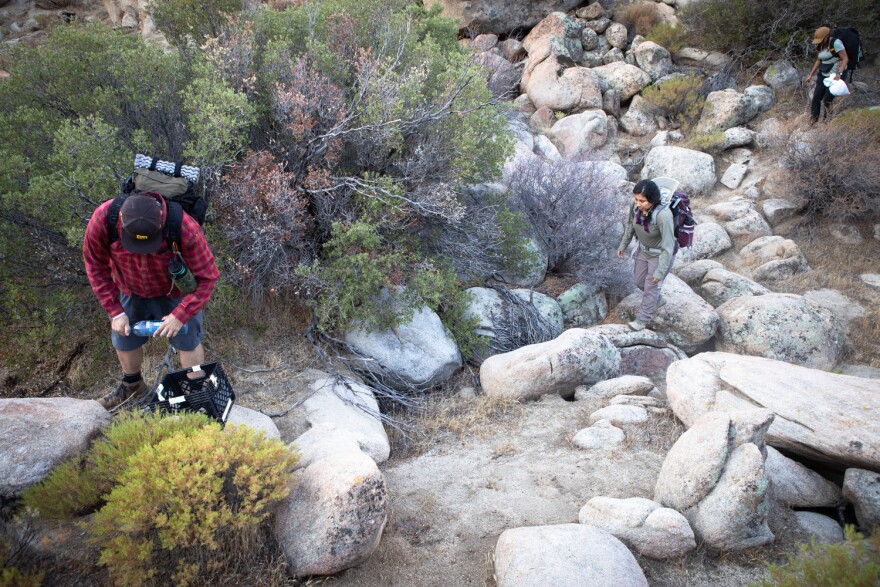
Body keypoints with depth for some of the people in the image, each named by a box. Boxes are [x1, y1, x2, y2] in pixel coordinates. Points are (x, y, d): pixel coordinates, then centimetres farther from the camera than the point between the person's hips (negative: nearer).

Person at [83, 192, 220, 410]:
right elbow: (96, 265, -12)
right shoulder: (102, 218, -31)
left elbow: (207, 277, -25)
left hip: (173, 294, -3)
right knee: (124, 341, 17)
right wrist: (115, 311, -14)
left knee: (188, 343, 4)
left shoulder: (185, 228, -39)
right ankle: (132, 385, 49)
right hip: (129, 293, 3)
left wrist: (180, 315, -29)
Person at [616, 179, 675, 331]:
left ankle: (643, 319, 34)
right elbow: (631, 225, 1)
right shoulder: (636, 206, -20)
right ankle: (657, 300, 51)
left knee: (651, 287, 11)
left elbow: (668, 246, -33)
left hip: (661, 254, -6)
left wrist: (660, 272, -28)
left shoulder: (663, 215, -40)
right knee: (639, 281, 22)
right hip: (644, 250, 6)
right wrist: (622, 245, 12)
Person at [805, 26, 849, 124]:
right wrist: (811, 75, 19)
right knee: (816, 98, 1)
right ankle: (814, 122, 6)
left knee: (827, 101, -10)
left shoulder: (836, 43, -15)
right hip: (823, 75, 7)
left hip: (835, 76, -7)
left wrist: (839, 74, -29)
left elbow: (845, 59, -18)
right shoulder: (821, 46, 7)